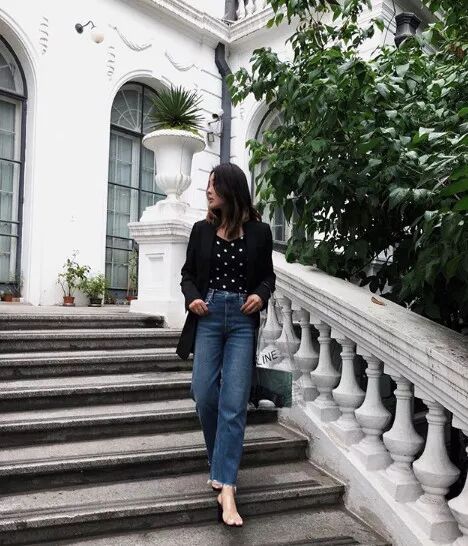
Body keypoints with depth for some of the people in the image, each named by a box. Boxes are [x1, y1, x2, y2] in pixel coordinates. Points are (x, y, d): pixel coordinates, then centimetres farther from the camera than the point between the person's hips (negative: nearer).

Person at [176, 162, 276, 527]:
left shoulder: (259, 231, 2)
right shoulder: (202, 229, 7)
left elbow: (268, 275, 10)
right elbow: (188, 273, 13)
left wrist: (260, 295, -11)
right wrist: (192, 297, -6)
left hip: (243, 320, -2)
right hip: (208, 316, 2)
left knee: (234, 404, -5)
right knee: (204, 396, 1)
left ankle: (226, 487, -2)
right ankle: (222, 465, 27)